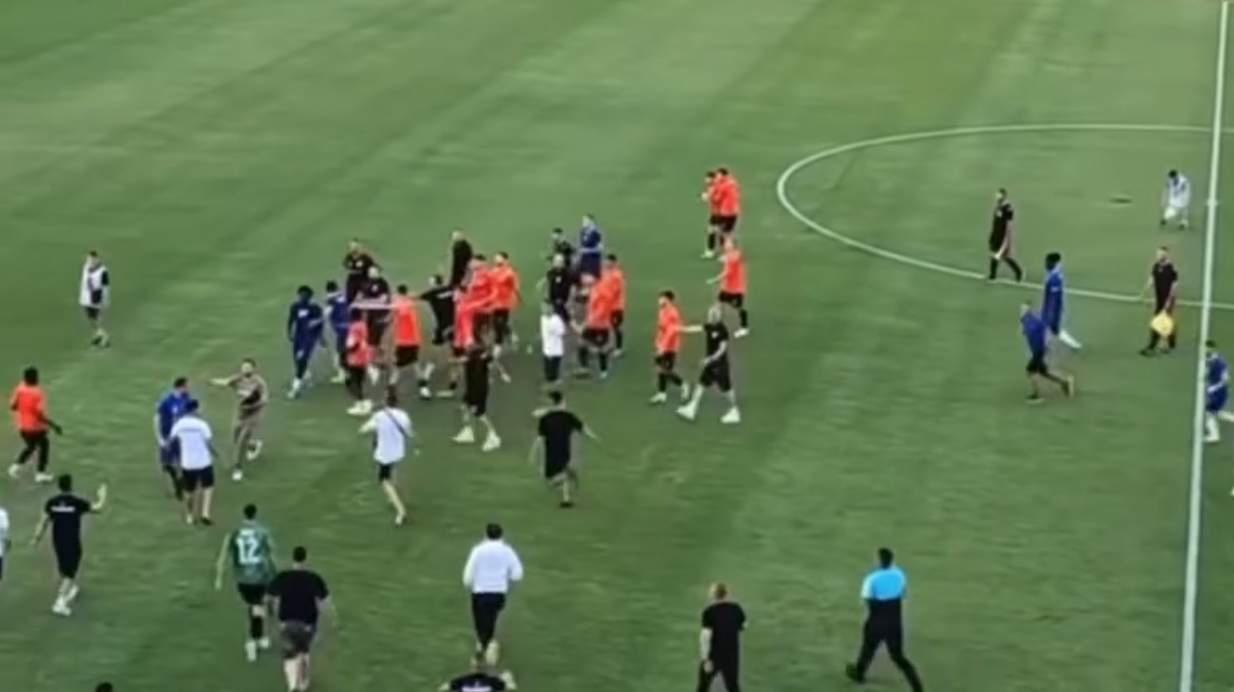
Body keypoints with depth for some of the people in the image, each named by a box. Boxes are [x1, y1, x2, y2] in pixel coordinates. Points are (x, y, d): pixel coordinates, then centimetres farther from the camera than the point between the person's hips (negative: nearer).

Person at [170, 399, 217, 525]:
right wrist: (214, 453, 5)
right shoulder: (202, 424, -16)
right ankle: (205, 513, 1)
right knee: (208, 486, 14)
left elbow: (171, 439, 4)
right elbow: (209, 442, -14)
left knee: (189, 490, 18)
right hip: (203, 462, -3)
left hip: (187, 462, 3)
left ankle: (190, 517, 28)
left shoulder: (179, 423, -7)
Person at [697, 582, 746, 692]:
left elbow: (706, 636, -21)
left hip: (714, 655, -3)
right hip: (732, 655, 4)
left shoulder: (709, 611, -19)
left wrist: (705, 659, -17)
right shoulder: (736, 608, -3)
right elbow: (743, 627, 13)